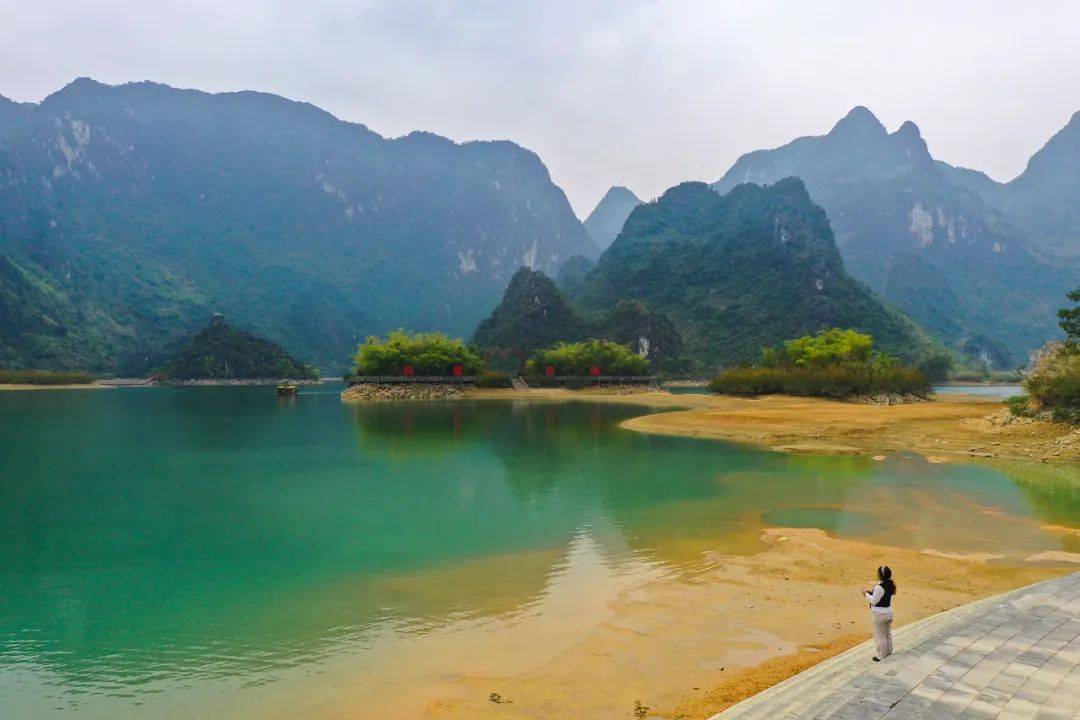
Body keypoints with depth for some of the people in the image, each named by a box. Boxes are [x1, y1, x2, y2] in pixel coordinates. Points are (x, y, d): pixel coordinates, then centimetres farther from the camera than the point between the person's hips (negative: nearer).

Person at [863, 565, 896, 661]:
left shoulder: (879, 587, -29)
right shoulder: (890, 584, -3)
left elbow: (874, 600, -21)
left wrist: (867, 594, -7)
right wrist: (871, 593, 6)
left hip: (879, 615, -8)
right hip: (889, 613, 8)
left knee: (880, 636, 6)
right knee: (888, 634, 23)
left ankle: (881, 656, 17)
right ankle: (888, 651, 38)